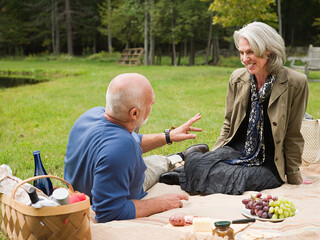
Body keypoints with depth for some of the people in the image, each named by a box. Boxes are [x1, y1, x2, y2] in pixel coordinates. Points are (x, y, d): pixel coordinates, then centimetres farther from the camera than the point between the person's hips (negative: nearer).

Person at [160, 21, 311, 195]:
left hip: (268, 163, -3)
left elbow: (292, 136, -3)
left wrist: (294, 178, 3)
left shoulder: (295, 83, -10)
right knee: (194, 160, -27)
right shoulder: (237, 78, 3)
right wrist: (213, 155, 7)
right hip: (235, 151, 3)